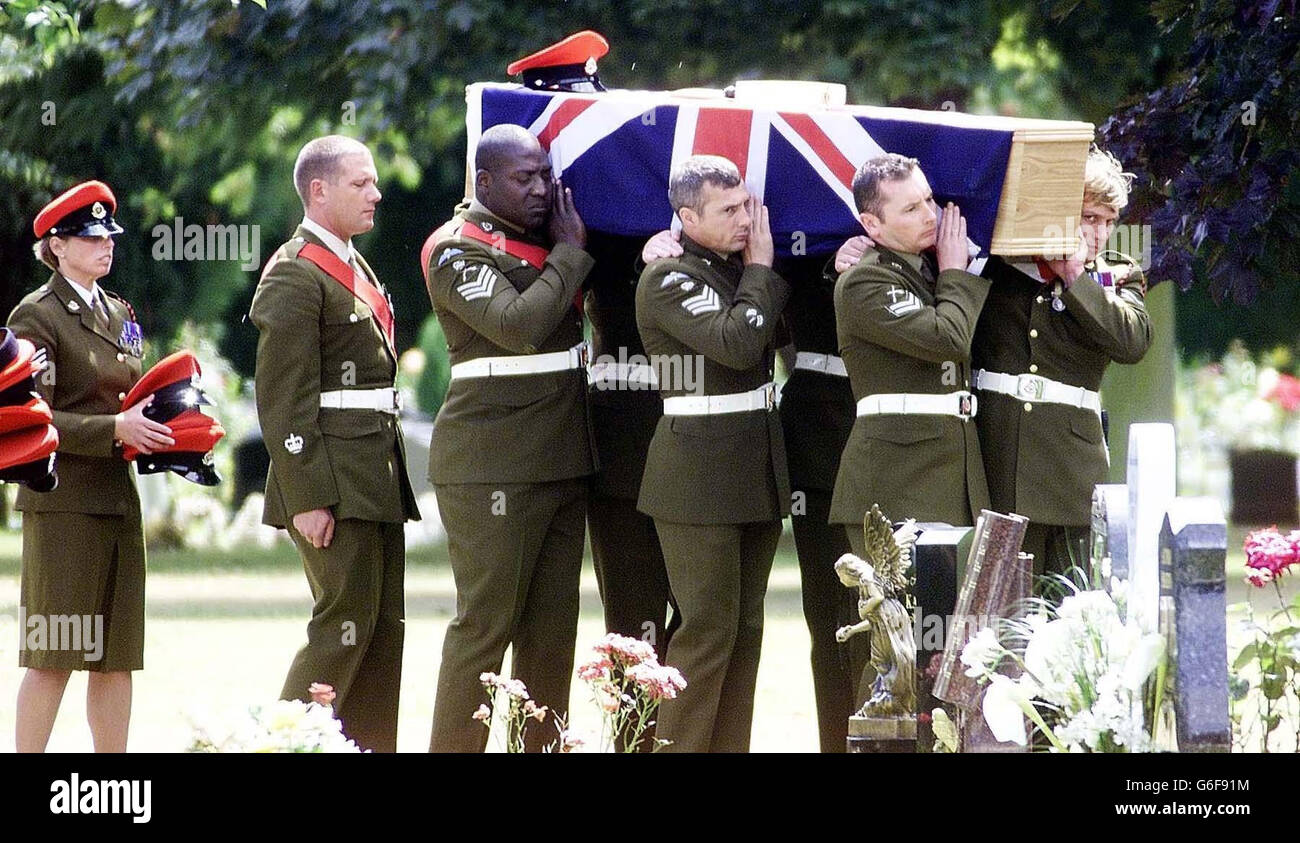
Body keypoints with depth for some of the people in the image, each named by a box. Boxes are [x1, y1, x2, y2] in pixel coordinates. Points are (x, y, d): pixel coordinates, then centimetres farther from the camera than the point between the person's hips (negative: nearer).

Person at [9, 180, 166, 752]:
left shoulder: (118, 314, 17)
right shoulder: (37, 316, -6)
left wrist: (154, 427, 4)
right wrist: (116, 429, -21)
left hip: (118, 496, 7)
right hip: (63, 503, -7)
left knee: (117, 653, 6)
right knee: (53, 655, -7)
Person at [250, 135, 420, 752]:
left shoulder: (354, 267, 19)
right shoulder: (294, 274, -10)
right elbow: (284, 400, -15)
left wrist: (392, 476, 18)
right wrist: (307, 496, -20)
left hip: (376, 478, 9)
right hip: (334, 482, -9)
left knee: (384, 626, 7)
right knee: (345, 623, -11)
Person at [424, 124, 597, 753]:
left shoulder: (547, 240, 16)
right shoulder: (459, 249, -8)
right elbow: (518, 324, -21)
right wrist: (570, 253, -11)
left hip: (562, 459, 8)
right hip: (494, 460, -8)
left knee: (551, 627, 8)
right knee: (485, 621, -7)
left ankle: (542, 744, 12)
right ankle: (454, 748, -3)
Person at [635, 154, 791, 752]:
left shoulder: (740, 270, 12)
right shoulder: (670, 280, -10)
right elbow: (737, 344, -22)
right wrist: (759, 269, -10)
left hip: (758, 467, 8)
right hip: (699, 473, -8)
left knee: (745, 627, 9)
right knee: (708, 628, -8)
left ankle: (729, 747, 12)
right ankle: (680, 747, -4)